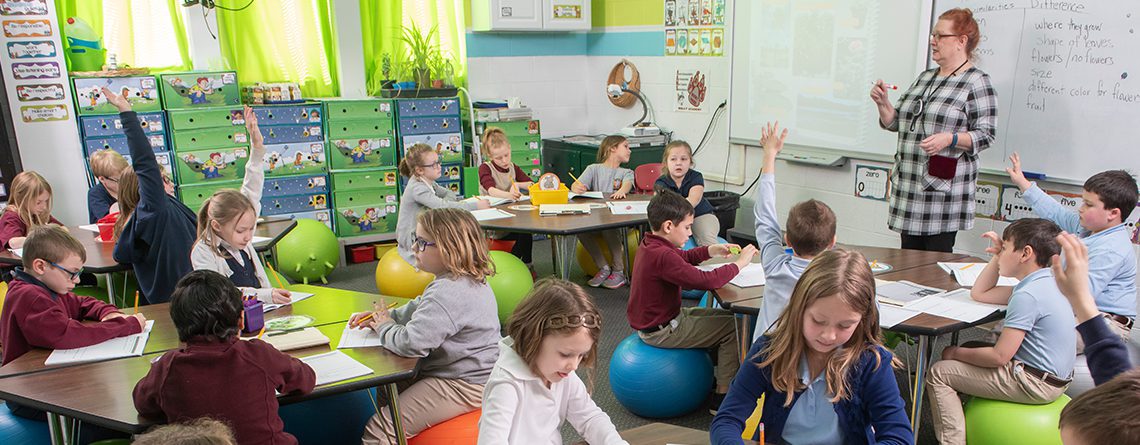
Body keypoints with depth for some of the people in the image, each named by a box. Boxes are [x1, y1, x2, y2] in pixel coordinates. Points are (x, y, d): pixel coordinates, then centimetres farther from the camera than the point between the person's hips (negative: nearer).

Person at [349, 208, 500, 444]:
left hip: (463, 386, -12)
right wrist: (384, 316, 9)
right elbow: (419, 309, 23)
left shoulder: (447, 294, -28)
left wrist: (385, 327, -10)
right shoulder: (467, 280, 7)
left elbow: (412, 344, -31)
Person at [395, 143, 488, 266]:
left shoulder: (427, 182, 5)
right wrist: (476, 205, -31)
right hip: (412, 241, -8)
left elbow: (450, 194, 12)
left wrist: (442, 205, -13)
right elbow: (442, 207, -32)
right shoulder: (417, 188, -24)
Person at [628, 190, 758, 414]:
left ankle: (719, 375, 25)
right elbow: (705, 280, -33)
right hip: (662, 331, -10)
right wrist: (739, 263, -20)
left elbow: (684, 257, 20)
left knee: (721, 314, 20)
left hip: (649, 319, 10)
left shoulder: (649, 245, 3)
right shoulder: (662, 257, -30)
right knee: (732, 327, -5)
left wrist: (713, 250, 5)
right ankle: (723, 399, 1)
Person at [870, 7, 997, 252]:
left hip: (943, 188, -7)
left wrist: (949, 138, -25)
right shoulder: (925, 77, 16)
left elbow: (986, 135, -10)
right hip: (909, 185, 7)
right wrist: (882, 103, 0)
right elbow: (896, 123, 18)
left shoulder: (976, 82, -6)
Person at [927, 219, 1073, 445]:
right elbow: (980, 293, 16)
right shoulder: (1044, 282, 7)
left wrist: (957, 353, -9)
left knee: (938, 373, -8)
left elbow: (999, 356, -24)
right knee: (971, 349, 24)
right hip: (1053, 376, 10)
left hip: (1035, 383, -10)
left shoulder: (1027, 295, -24)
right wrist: (997, 257, 7)